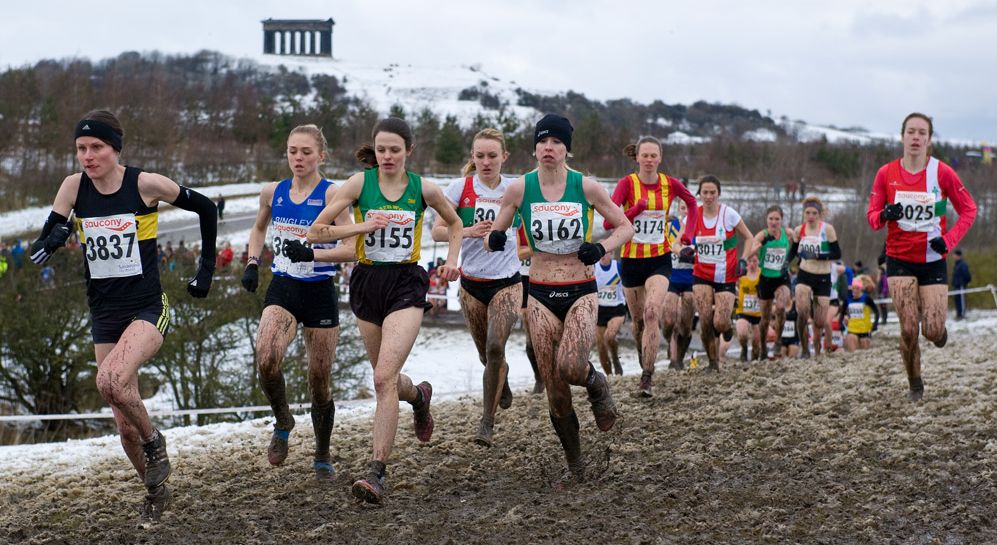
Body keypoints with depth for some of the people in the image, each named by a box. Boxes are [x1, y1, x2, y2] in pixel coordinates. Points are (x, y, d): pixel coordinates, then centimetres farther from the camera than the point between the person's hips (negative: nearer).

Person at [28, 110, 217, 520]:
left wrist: (206, 270, 3)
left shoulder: (145, 184, -12)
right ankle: (156, 492, 31)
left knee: (111, 382, -32)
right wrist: (54, 239, -26)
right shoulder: (74, 187, -3)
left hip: (147, 309, -4)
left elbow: (205, 208, 2)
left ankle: (153, 441, -4)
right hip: (104, 315, 4)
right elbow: (39, 251, -2)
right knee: (125, 425, 7)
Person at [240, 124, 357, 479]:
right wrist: (252, 263, 10)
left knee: (319, 380, 6)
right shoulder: (272, 193, 4)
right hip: (282, 290, 3)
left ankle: (322, 456, 27)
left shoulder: (331, 194, -10)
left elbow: (352, 249, -17)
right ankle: (282, 423, 5)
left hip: (320, 293, -2)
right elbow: (259, 228, 25)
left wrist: (311, 254, -30)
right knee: (266, 360, -24)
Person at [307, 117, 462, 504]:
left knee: (384, 378, -17)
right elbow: (315, 232, -6)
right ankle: (418, 396, 54)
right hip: (367, 283, 2)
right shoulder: (360, 183, -4)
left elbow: (455, 224, 18)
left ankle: (376, 472, -15)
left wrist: (452, 258, 3)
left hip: (405, 284, -2)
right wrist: (363, 226, -16)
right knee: (386, 377, 16)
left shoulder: (423, 189, -2)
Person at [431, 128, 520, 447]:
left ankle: (487, 421, -9)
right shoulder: (461, 187, -5)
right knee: (487, 355, 12)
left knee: (495, 347, -21)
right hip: (472, 283, 1)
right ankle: (503, 385, 48)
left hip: (507, 282, -1)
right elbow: (437, 231, -8)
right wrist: (468, 231, -23)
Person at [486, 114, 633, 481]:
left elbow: (625, 227, 5)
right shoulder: (520, 188, -2)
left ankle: (596, 384, 11)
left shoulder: (585, 186, -4)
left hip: (581, 292, -1)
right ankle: (574, 462, 20)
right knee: (555, 391, 0)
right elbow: (494, 236, 6)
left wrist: (602, 248, -14)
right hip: (542, 295, 1)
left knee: (571, 367, -26)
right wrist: (494, 240, -18)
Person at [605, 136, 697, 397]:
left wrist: (688, 235, 12)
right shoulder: (627, 183, -9)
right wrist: (638, 207, -24)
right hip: (631, 260, 1)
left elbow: (691, 202, 19)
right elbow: (608, 222, -17)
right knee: (638, 319, 13)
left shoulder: (671, 184, -3)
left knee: (652, 312, -21)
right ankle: (645, 361, 42)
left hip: (660, 260, 0)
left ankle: (647, 378, -19)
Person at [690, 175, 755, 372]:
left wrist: (743, 260, -12)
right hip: (702, 276, 2)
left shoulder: (728, 214, -7)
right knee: (705, 321, -12)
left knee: (720, 323, -12)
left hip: (726, 277, -2)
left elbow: (749, 238, 2)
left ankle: (727, 327, 27)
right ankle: (713, 362, 5)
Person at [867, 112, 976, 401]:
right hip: (900, 260, 0)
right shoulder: (886, 174, -3)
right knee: (908, 329, -9)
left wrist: (948, 240, -11)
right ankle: (915, 385, 12)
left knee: (933, 331, -7)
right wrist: (885, 215, -20)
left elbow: (969, 210, 2)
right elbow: (872, 215, 3)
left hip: (933, 261, 0)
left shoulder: (942, 172, -7)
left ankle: (939, 330, 32)